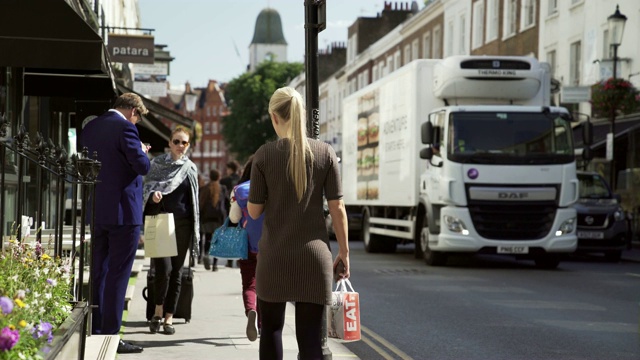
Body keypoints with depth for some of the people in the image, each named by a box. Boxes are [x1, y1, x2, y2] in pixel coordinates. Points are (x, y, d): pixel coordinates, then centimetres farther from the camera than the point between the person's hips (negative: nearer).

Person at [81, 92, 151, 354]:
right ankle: (110, 334, -3)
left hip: (96, 212, 7)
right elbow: (142, 166, -17)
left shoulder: (89, 128, 11)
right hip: (123, 212, -7)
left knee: (98, 273, 13)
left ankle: (95, 332, 17)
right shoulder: (125, 127, -13)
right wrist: (143, 152, 5)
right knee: (118, 274, -3)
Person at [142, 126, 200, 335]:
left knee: (176, 271, 2)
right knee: (164, 267, -15)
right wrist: (153, 195, -19)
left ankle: (169, 317, 9)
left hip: (182, 224, 2)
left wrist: (195, 230, 13)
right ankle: (158, 310, 5)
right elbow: (146, 189, 5)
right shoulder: (157, 164, 5)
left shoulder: (190, 169, 12)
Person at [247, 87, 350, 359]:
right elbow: (337, 208, -2)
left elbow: (254, 211, 0)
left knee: (271, 328, 15)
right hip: (314, 255, 1)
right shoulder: (325, 153, -1)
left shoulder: (265, 154, -4)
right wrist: (344, 251, 7)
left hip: (274, 256, 0)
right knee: (309, 335, 3)